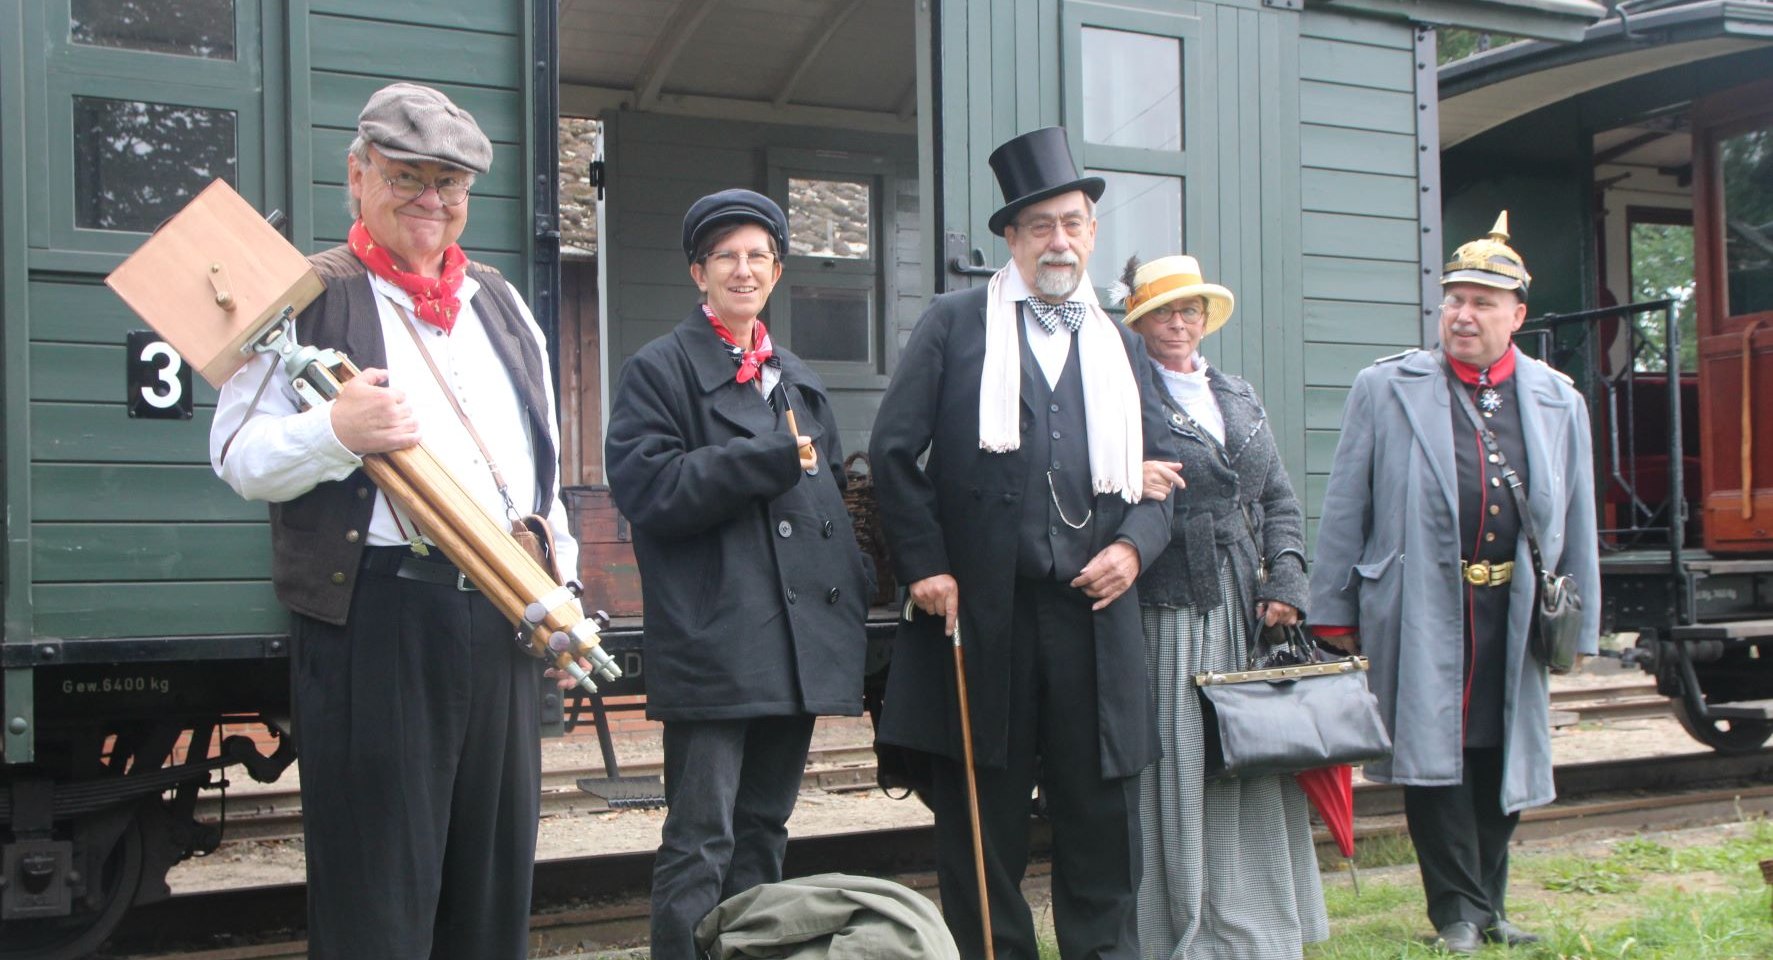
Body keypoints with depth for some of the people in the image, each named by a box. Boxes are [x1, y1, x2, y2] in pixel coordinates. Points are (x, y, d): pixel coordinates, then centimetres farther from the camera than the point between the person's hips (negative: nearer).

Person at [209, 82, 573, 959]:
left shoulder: (503, 305, 18)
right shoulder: (305, 298, 0)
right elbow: (238, 457, -5)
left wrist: (556, 584, 14)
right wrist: (335, 431, -24)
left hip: (504, 614, 6)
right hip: (372, 616, -5)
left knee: (495, 878, 13)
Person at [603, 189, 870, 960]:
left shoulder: (799, 380, 21)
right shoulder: (660, 369, 0)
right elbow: (646, 486, -13)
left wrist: (849, 595, 10)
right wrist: (775, 457, -16)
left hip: (799, 643, 7)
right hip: (713, 644, -6)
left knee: (763, 831, 14)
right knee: (700, 840, -6)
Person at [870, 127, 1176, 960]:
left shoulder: (1120, 347, 17)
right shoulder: (955, 324, 5)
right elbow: (893, 452, 1)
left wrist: (1134, 546, -4)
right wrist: (926, 566, -6)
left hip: (1093, 617, 3)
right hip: (980, 615, -3)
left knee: (1103, 829, 7)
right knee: (982, 835, 6)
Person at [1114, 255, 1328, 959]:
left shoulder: (1239, 398, 18)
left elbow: (1279, 499, 18)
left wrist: (1284, 586, 5)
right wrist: (1128, 485, -28)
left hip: (1250, 616, 6)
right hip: (1170, 617, -6)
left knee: (1257, 779, 8)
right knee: (1181, 776, -4)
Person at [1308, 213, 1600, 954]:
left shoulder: (1559, 403, 10)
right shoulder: (1386, 389, 2)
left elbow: (1576, 525, 13)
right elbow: (1344, 509, 1)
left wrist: (1578, 625, 10)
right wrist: (1334, 612, -3)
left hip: (1514, 612, 3)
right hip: (1421, 609, -3)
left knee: (1506, 759, 11)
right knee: (1436, 754, -4)